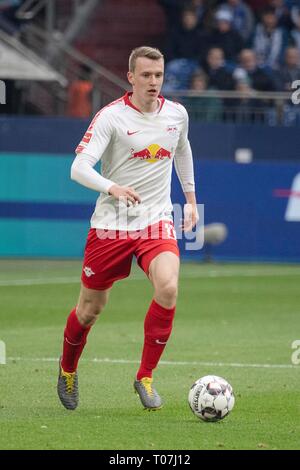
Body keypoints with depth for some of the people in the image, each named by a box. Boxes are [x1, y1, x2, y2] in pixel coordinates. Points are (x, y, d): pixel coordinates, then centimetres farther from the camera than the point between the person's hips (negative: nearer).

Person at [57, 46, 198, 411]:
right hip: (111, 224, -2)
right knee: (91, 307, 7)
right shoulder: (111, 116, -11)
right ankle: (68, 368, 38)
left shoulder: (176, 114, 4)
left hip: (156, 221, 2)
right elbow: (79, 167, -20)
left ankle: (145, 377, -10)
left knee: (168, 288, -24)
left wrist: (191, 198, 29)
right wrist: (113, 188, -37)